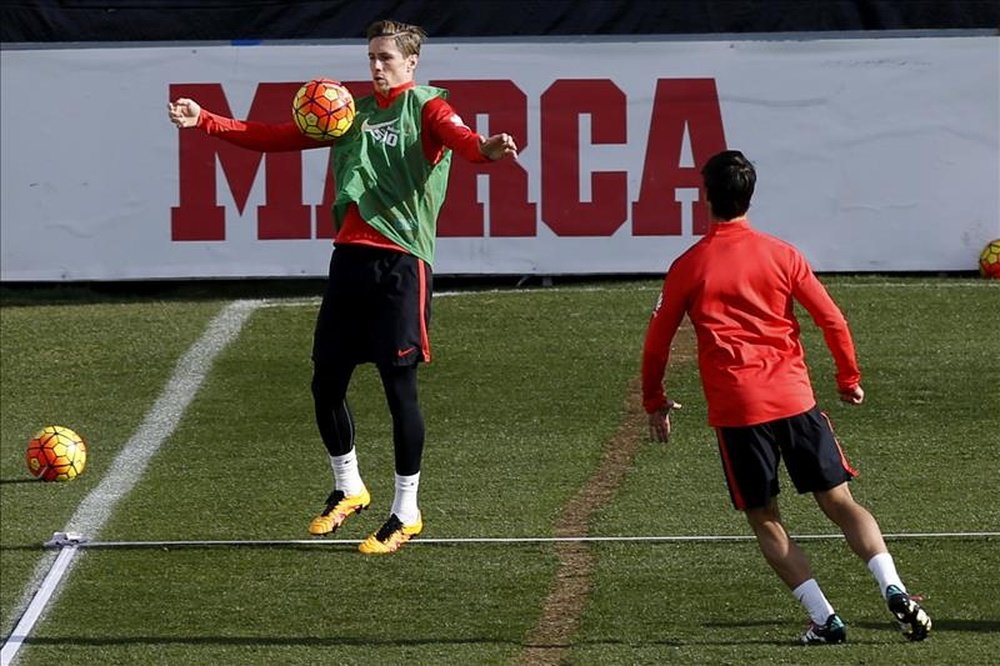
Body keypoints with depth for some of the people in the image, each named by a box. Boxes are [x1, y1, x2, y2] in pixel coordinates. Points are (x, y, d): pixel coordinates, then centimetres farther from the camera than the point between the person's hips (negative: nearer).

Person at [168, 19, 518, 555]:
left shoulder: (427, 108, -1)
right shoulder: (354, 111, 19)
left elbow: (458, 137, -23)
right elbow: (276, 138, 20)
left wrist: (485, 149, -47)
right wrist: (205, 122, 12)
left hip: (400, 263, -6)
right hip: (349, 258, 6)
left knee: (399, 386, -4)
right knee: (326, 382, 9)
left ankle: (406, 513, 7)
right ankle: (347, 489, 30)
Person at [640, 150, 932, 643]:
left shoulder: (689, 267, 2)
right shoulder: (781, 255, 4)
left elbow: (657, 340, 7)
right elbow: (832, 320, 4)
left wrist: (654, 401, 21)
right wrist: (850, 380, 18)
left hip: (735, 412, -2)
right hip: (795, 399, 2)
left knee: (764, 520, 8)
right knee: (839, 501, 5)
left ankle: (824, 620, -2)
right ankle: (894, 591, -14)